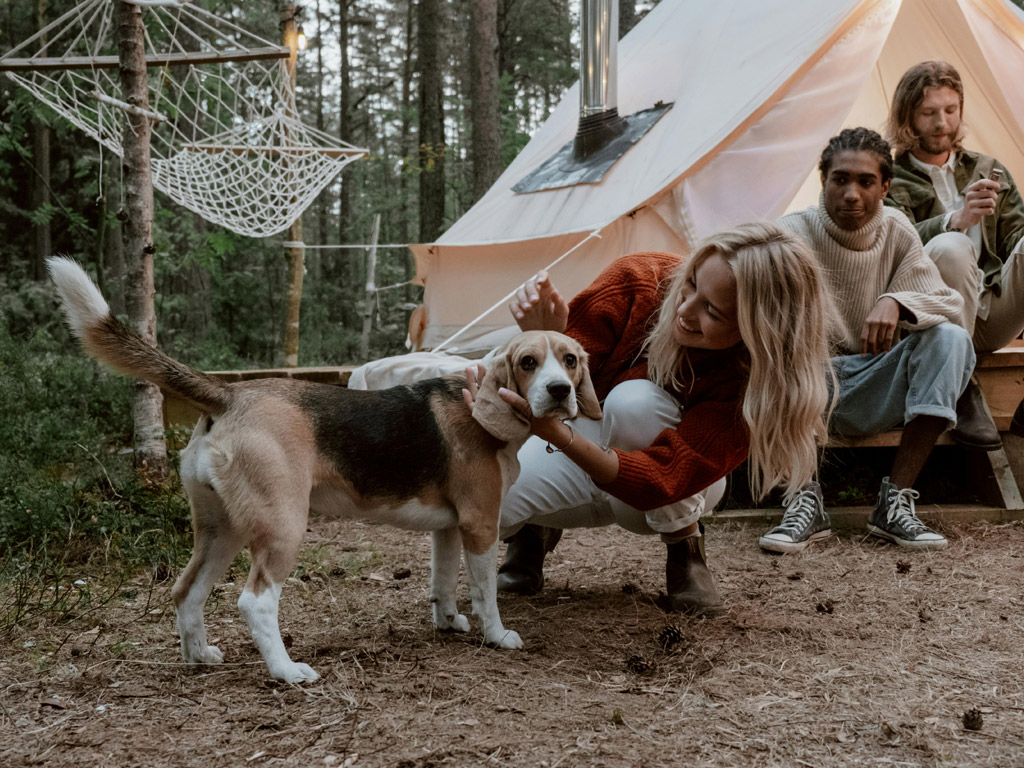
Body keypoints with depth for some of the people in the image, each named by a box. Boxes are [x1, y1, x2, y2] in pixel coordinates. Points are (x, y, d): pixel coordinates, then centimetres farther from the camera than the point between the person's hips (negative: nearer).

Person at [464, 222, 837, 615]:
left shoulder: (754, 379, -32)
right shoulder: (638, 280, -27)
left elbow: (662, 481, -41)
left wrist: (558, 435, -58)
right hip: (583, 447, 2)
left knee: (634, 402, -37)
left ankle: (684, 549, -10)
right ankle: (536, 530, 13)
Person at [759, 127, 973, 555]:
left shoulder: (896, 232, -1)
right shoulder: (793, 234, -10)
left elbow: (949, 302, -6)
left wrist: (896, 303, -28)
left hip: (872, 397, 3)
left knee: (951, 339, -23)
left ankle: (896, 502, -23)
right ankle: (806, 502, -27)